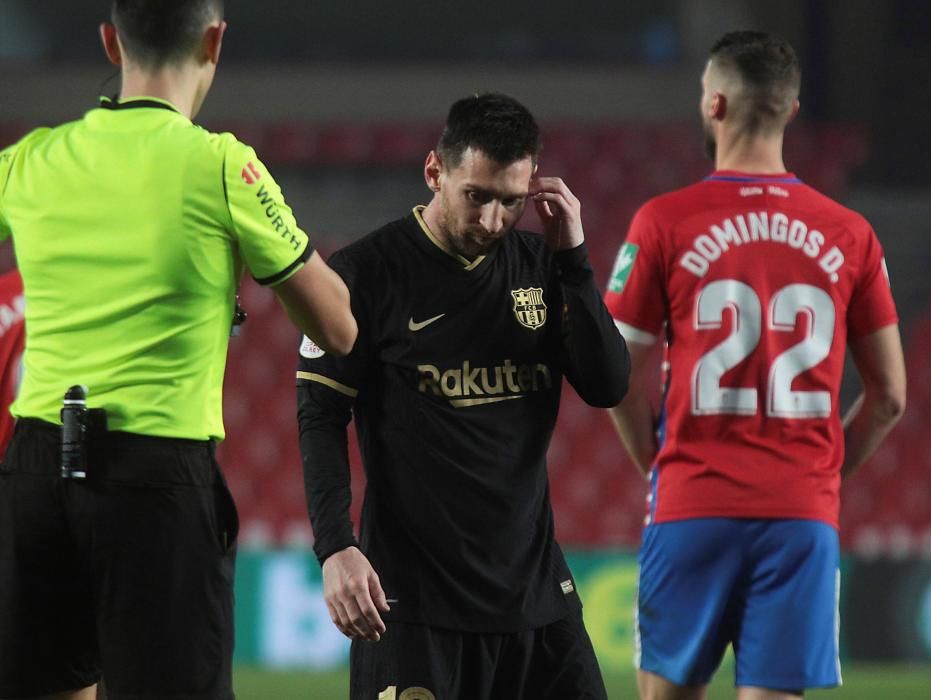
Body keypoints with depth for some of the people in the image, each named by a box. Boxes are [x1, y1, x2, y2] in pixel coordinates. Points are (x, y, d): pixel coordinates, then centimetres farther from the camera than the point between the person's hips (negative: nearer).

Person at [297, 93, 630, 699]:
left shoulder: (540, 264, 8)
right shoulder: (366, 273, -5)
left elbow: (608, 387, 1)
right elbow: (320, 417, -6)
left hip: (533, 583, 5)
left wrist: (573, 257, -6)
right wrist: (335, 548, -18)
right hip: (414, 595, -5)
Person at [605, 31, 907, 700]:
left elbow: (622, 381, 0)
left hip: (692, 511, -2)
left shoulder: (664, 223, -2)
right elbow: (889, 397, 8)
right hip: (804, 515, 2)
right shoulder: (850, 235, 4)